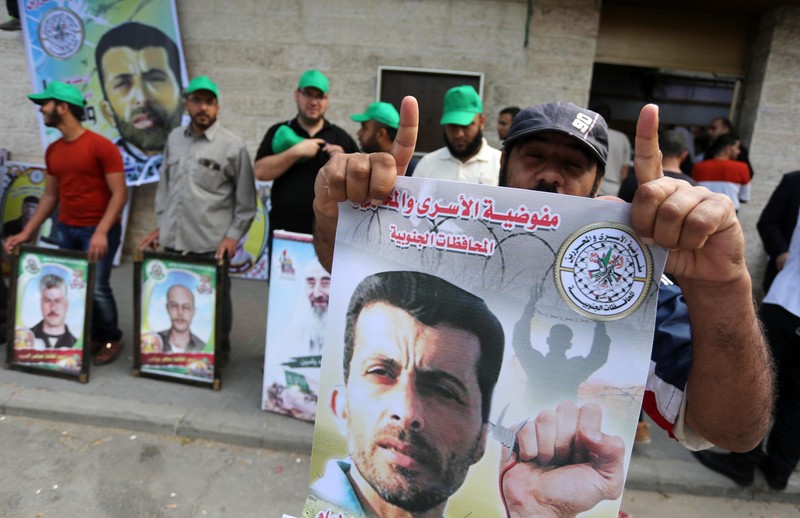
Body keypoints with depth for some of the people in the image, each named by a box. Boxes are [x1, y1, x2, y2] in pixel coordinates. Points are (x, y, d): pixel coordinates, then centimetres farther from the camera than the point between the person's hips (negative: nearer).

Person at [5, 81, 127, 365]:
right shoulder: (52, 151, 11)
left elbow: (119, 194, -13)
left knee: (97, 288, -6)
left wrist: (101, 232, -22)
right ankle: (91, 336, 20)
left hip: (99, 231, -6)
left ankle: (112, 339, 15)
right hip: (66, 230, 6)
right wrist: (27, 232, 9)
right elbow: (50, 196, 16)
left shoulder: (101, 146, -11)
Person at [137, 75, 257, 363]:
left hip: (211, 245, -4)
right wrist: (161, 225, 13)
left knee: (214, 302, 9)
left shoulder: (233, 145, -5)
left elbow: (246, 200, -3)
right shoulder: (174, 139, 10)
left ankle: (219, 354, 29)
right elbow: (164, 186, 17)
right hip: (173, 242, 5)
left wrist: (233, 234, -10)